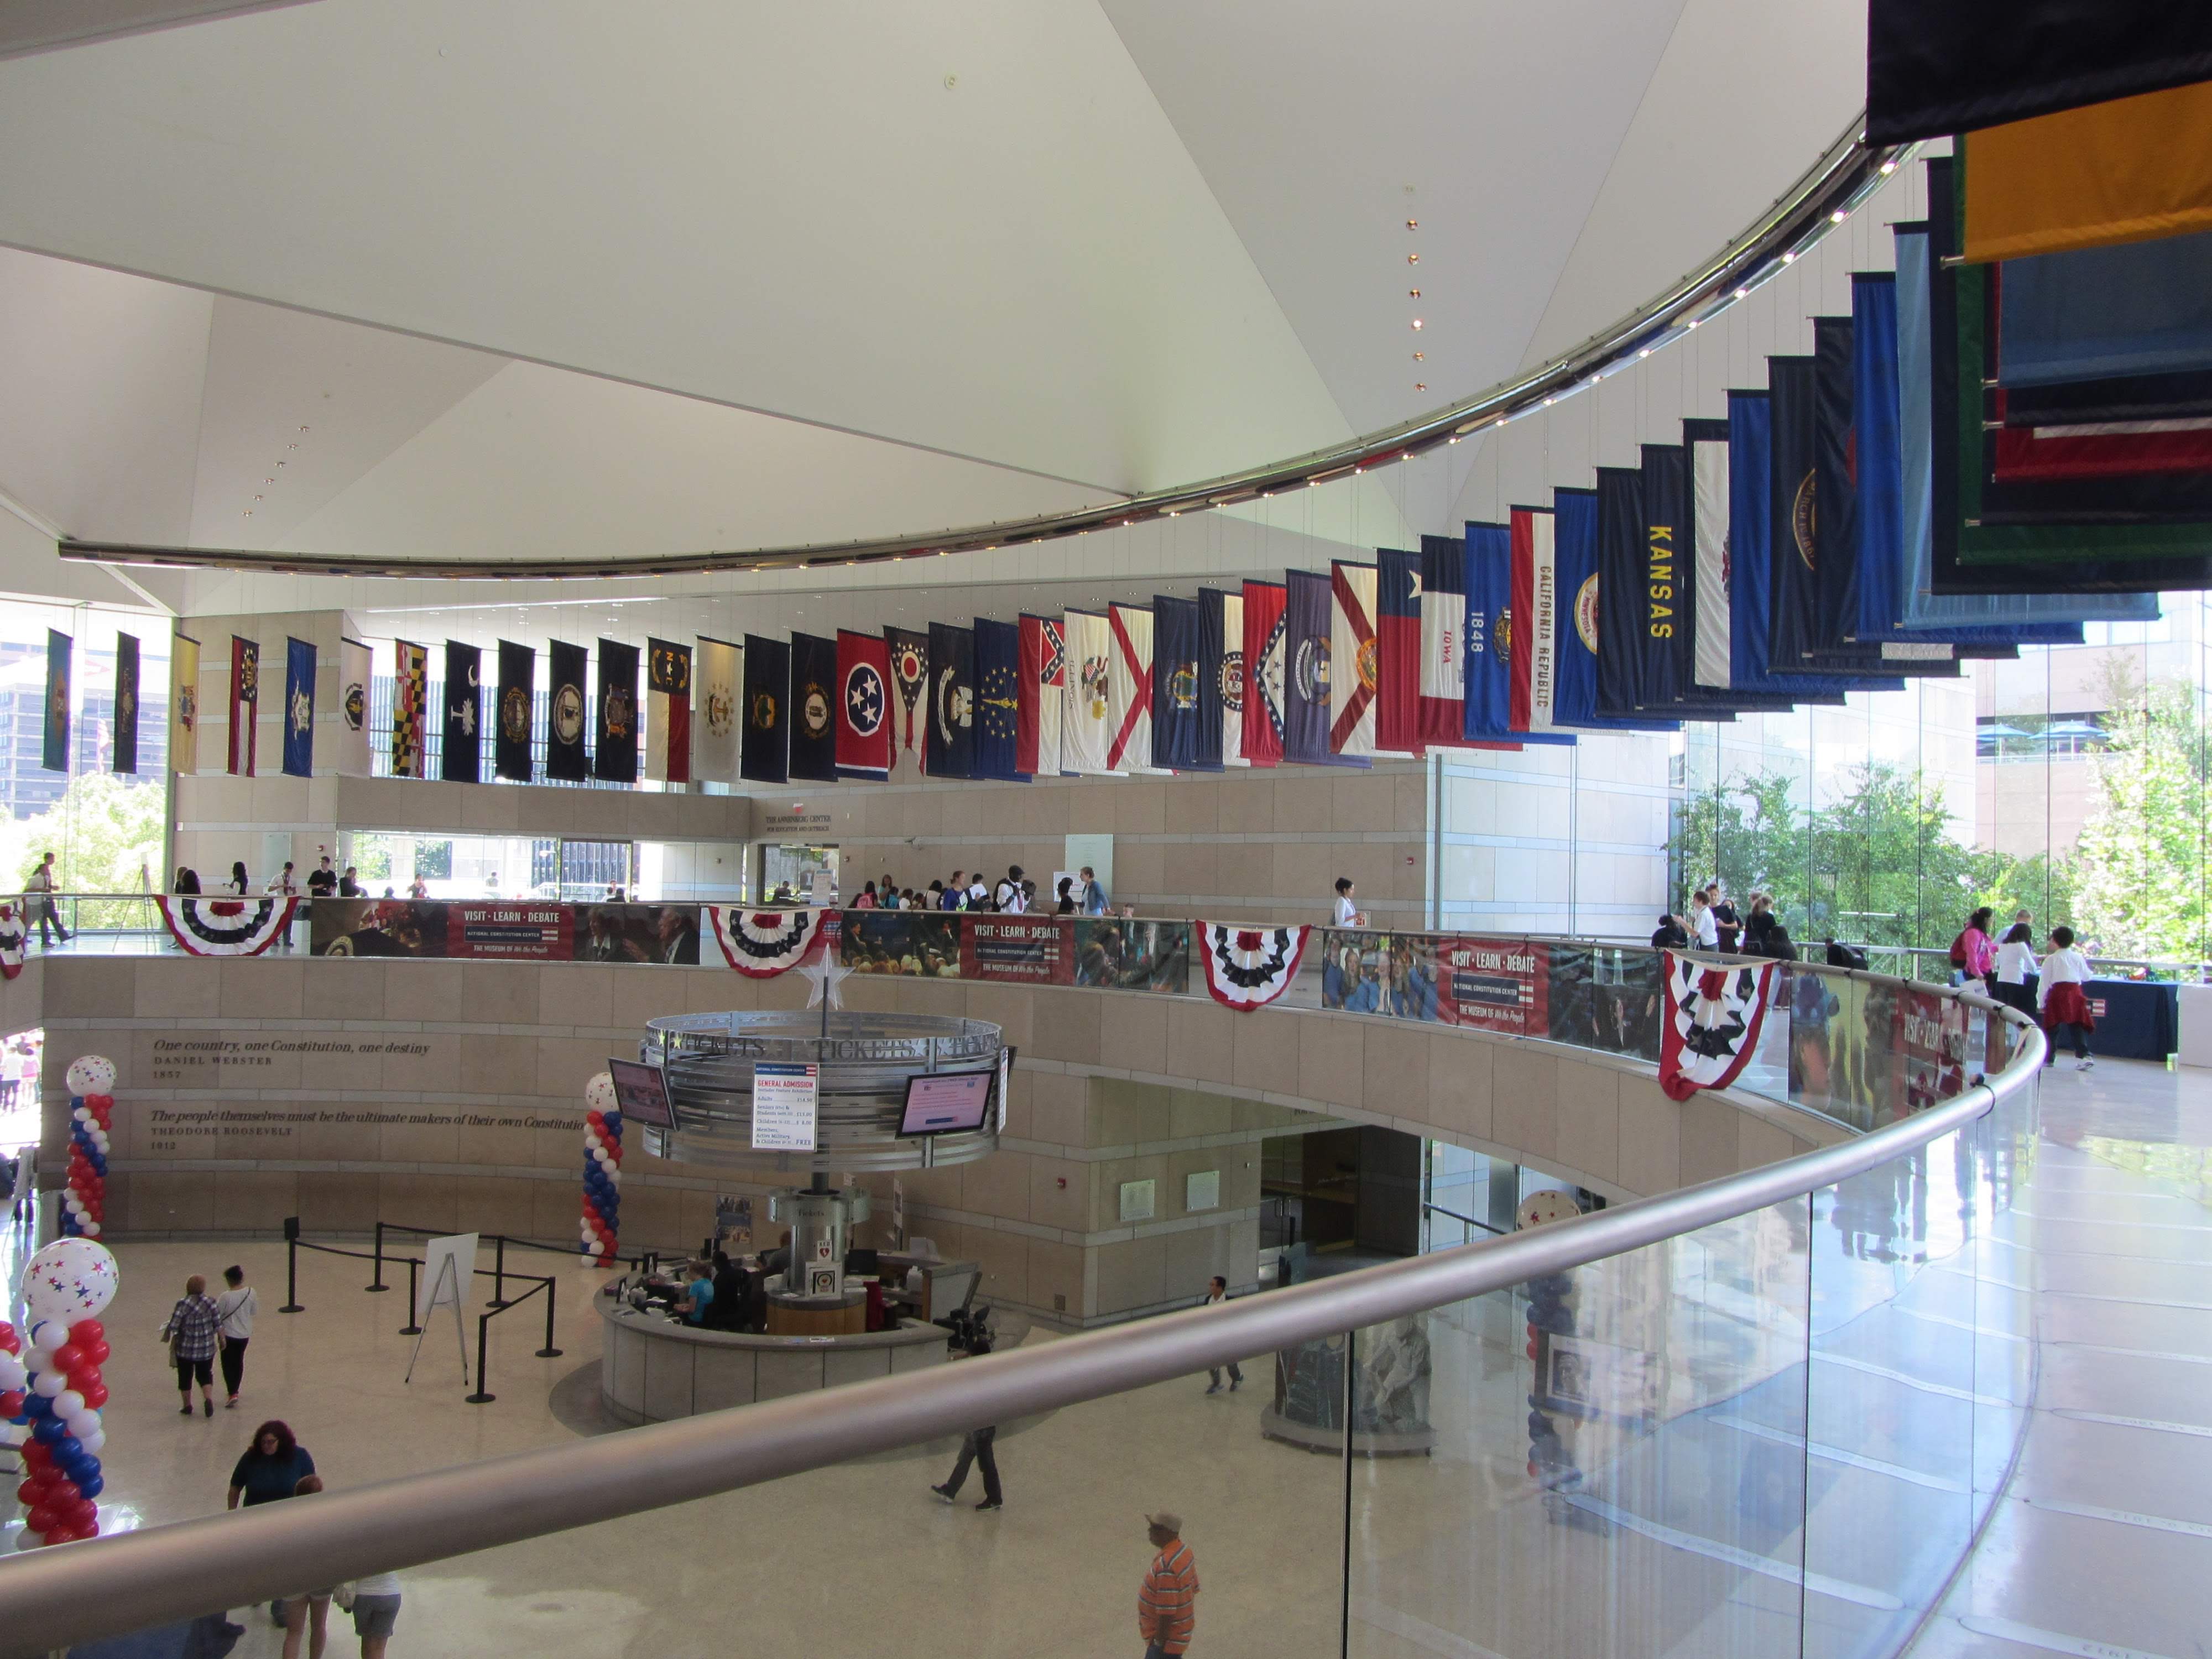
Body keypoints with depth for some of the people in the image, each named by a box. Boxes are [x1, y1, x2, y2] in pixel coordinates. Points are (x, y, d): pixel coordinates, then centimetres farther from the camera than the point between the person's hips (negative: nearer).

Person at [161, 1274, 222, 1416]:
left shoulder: (183, 1304, -17)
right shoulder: (210, 1303, -9)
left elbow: (174, 1327, -16)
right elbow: (218, 1324, -3)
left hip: (185, 1349, -2)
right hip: (206, 1349, 2)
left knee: (185, 1377, 18)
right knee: (205, 1375, 16)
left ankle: (187, 1406, 28)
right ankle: (208, 1399, -6)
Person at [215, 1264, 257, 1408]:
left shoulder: (225, 1297, -23)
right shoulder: (250, 1292, -10)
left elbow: (217, 1318, -14)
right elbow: (254, 1311, 3)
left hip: (228, 1335, -5)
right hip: (245, 1334, 5)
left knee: (228, 1365, 6)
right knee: (239, 1362, 21)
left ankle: (232, 1394, -5)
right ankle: (235, 1390, 34)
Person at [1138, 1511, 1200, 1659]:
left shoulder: (1166, 1566, -32)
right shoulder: (1183, 1549, -2)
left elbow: (1167, 1612, -29)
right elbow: (1194, 1589, 10)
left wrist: (1159, 1641, -19)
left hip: (1168, 1637, -10)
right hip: (1181, 1628, 10)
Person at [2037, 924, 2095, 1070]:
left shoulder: (2051, 959, -1)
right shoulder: (2078, 958, 7)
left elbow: (2044, 982, -2)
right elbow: (2086, 977, 17)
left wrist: (2041, 1002, 4)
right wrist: (2085, 963, 36)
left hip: (2057, 993, -2)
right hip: (2075, 992, 2)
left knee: (2053, 1027, 7)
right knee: (2077, 1026, 4)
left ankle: (2049, 1057, 13)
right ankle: (2083, 1055, -7)